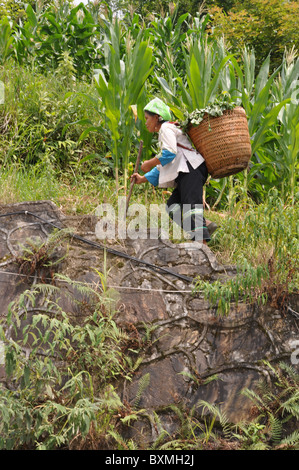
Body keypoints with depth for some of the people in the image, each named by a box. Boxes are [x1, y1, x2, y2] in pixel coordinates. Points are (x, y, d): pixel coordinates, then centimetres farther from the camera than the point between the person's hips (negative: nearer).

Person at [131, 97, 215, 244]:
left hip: (191, 169, -10)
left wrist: (150, 163, -5)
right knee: (172, 205, 6)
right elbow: (162, 167, 30)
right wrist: (143, 179, 23)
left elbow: (169, 153, -17)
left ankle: (202, 241, -35)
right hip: (187, 173, 10)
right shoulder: (168, 131, 31)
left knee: (190, 204, -22)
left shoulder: (166, 128, 1)